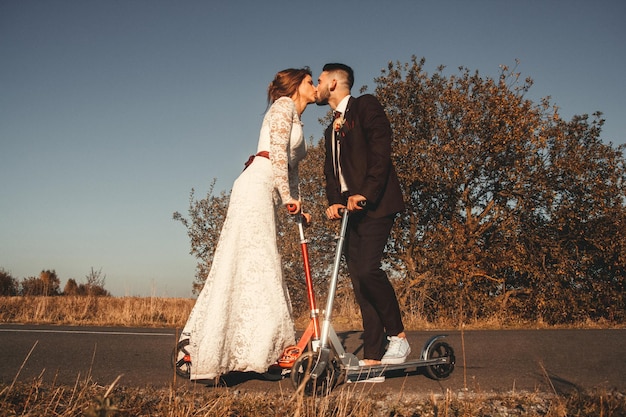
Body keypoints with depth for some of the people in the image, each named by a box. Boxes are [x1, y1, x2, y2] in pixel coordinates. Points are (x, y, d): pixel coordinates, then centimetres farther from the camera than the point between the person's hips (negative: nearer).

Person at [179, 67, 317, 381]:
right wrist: (287, 195, -14)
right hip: (258, 186, -9)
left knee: (246, 266, 4)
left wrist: (297, 204, 15)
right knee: (256, 265, -13)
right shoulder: (283, 105, 2)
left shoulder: (296, 122, 29)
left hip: (266, 194, 9)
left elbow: (292, 166, 26)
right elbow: (277, 148, -12)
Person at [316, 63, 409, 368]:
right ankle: (372, 357, 2)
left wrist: (365, 194, -20)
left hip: (374, 205, -8)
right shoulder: (331, 130, 26)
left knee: (368, 268, -21)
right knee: (359, 280, 1)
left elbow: (381, 151, -12)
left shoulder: (365, 106, 1)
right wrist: (334, 202, 0)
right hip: (350, 209, 8)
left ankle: (398, 336, -4)